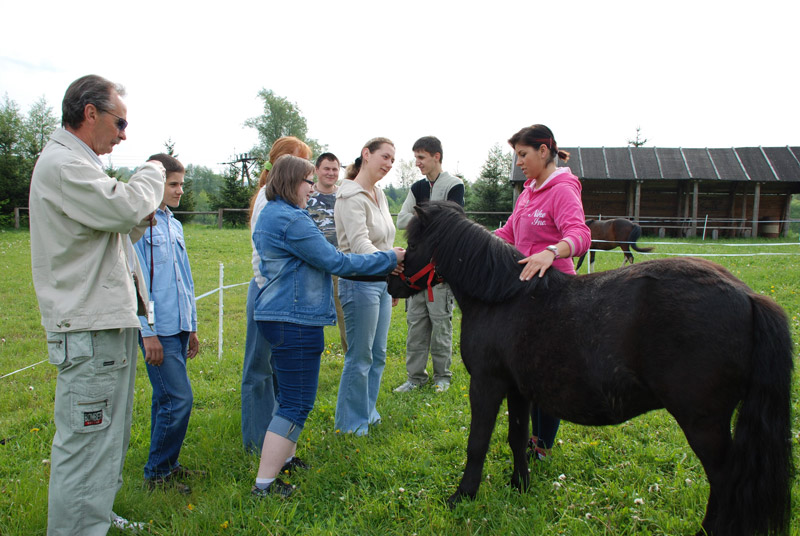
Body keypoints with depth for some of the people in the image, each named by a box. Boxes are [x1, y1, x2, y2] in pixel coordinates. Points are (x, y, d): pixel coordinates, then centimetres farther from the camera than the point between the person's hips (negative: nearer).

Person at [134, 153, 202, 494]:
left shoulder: (175, 225, 17)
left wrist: (192, 326, 21)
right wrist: (148, 332, -15)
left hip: (178, 327, 8)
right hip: (158, 330, -8)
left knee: (166, 399, 15)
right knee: (178, 399, -8)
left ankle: (167, 465, 25)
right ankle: (156, 474, 7)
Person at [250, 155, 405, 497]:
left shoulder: (270, 214, 15)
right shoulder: (291, 220, -19)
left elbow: (318, 260, 21)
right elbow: (335, 262, -17)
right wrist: (388, 259, -8)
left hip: (278, 316, 11)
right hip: (295, 321, -11)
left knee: (290, 396, 23)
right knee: (297, 403, -5)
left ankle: (285, 460, 36)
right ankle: (264, 485, 0)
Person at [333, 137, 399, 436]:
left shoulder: (379, 195, 13)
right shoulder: (351, 196, -15)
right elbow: (359, 243, -28)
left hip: (381, 282, 9)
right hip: (360, 283, -9)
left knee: (378, 354, 16)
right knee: (360, 356, 0)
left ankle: (367, 411, 32)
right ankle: (350, 422, 17)